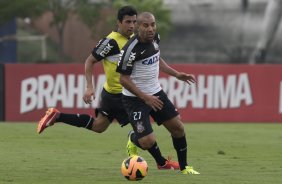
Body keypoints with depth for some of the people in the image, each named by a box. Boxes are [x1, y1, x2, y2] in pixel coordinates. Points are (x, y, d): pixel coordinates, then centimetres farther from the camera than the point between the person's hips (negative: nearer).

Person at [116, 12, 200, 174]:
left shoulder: (155, 38, -1)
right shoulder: (132, 48, -25)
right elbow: (124, 79, -20)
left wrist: (177, 74, 12)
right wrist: (145, 97, -22)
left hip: (156, 93, 7)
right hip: (135, 98, -7)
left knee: (177, 127, 6)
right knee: (148, 142, -14)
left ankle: (184, 167, 23)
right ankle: (134, 139, 23)